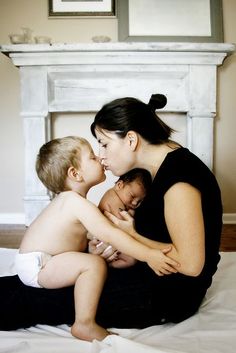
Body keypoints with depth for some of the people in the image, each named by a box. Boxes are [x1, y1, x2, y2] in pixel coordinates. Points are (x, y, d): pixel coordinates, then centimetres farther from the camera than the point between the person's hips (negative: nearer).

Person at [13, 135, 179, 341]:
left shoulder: (67, 199, 9)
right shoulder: (77, 203, -23)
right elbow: (109, 234, -32)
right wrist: (149, 255, -32)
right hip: (36, 267, -11)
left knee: (88, 253, 25)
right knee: (94, 264, -26)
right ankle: (84, 324, -19)